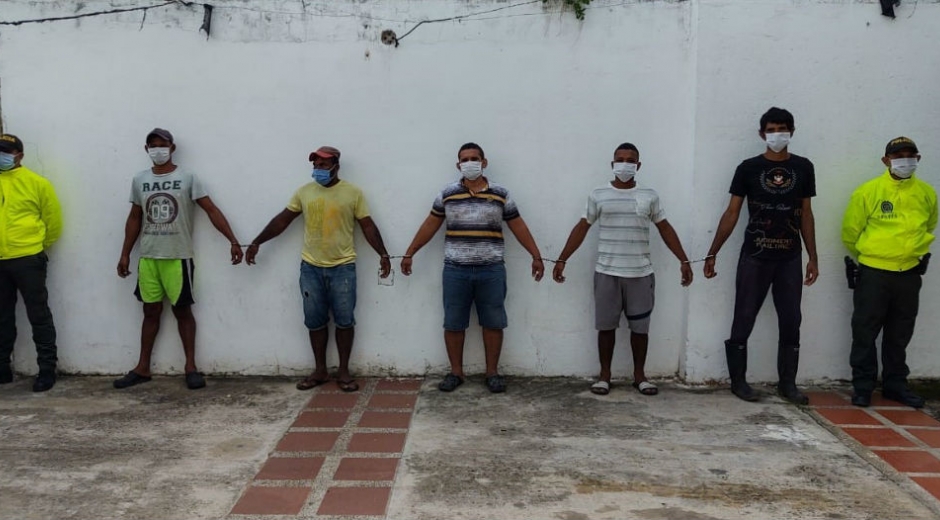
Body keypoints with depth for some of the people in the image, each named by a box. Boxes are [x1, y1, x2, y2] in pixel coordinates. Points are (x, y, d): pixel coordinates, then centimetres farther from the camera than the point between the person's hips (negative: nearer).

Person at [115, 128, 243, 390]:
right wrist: (125, 254, 11)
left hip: (178, 257, -3)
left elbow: (212, 210, -8)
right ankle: (142, 368, 17)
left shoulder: (187, 178, -4)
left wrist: (233, 241, -17)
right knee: (151, 311, 10)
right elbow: (134, 218, 13)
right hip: (148, 258, 3)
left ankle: (191, 367, 9)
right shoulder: (139, 181, 7)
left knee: (182, 310, 3)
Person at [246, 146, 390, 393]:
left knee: (344, 320, 2)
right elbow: (282, 219, 9)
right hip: (310, 267, 3)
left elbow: (367, 226, -2)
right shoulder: (304, 192, 5)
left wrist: (383, 254, -10)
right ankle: (320, 370, 21)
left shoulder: (353, 192, -3)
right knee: (315, 321, 9)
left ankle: (344, 371, 14)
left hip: (342, 267, -3)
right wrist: (257, 242, 7)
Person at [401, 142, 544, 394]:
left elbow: (518, 227, 7)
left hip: (491, 271, 0)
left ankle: (492, 372, 18)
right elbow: (430, 225, 10)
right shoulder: (447, 194, 3)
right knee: (453, 324, 5)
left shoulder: (500, 194, 3)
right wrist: (409, 253, 10)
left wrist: (536, 256, 5)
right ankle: (456, 372, 18)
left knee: (493, 323, 5)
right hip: (455, 270, 0)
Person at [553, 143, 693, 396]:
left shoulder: (649, 196, 5)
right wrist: (562, 260, 2)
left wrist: (684, 260, 5)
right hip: (606, 273, -1)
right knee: (606, 325, 5)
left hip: (641, 274, 1)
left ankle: (639, 375, 20)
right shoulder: (598, 195, 3)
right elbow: (582, 228, 6)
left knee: (640, 327, 6)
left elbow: (665, 229, 10)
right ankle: (604, 375, 17)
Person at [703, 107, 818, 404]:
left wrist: (813, 258, 7)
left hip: (790, 259, 2)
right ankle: (738, 380, 13)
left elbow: (806, 216, 10)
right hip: (754, 257, -2)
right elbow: (731, 214, 0)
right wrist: (712, 253, -5)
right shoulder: (748, 168, -1)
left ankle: (787, 383, 16)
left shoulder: (803, 168, 7)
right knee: (743, 320, 2)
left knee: (791, 322, 5)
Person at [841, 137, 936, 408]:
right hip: (873, 272, -3)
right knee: (865, 332, 2)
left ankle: (895, 384, 26)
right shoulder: (868, 191, -9)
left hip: (910, 274, 4)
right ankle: (862, 386, 12)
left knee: (899, 335, 13)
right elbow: (850, 232, -1)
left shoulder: (927, 193, 3)